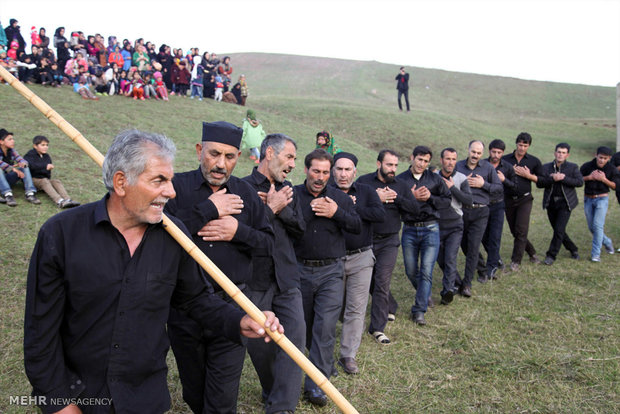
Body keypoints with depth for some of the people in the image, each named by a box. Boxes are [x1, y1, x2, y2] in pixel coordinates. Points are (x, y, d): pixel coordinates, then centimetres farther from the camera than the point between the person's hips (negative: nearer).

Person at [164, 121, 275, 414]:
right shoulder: (177, 186, -4)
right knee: (193, 390, 21)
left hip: (231, 307, 1)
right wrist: (209, 210, -19)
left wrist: (238, 232, -13)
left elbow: (268, 244, 4)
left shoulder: (245, 193, 5)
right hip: (184, 308, 0)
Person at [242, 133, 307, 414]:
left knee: (295, 335, -7)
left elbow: (299, 229, 7)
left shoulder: (287, 190, 15)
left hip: (286, 278, 4)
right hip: (254, 280, -4)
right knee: (258, 344, 8)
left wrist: (280, 209, -8)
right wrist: (271, 209, -10)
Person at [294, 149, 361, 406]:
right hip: (300, 270, 0)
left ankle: (316, 384, 1)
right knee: (304, 324, 15)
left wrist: (336, 213, -13)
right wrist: (309, 210, -18)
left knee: (325, 326, -7)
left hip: (330, 271, 0)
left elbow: (357, 226, -1)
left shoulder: (340, 198, 5)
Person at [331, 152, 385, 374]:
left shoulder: (366, 191, 4)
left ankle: (348, 355, 11)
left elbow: (380, 215, -13)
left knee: (356, 308, 1)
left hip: (361, 258, 1)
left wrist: (351, 207, -16)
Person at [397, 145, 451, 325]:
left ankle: (419, 310, -1)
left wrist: (430, 198, -8)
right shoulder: (400, 179, 2)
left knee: (426, 271, -7)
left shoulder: (435, 179, 6)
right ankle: (424, 295, 37)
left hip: (430, 229, 0)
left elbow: (447, 200, 8)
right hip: (409, 230, 1)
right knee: (411, 271, 8)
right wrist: (411, 197, -18)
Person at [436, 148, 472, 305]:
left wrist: (452, 187, -17)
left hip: (455, 226, -2)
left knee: (450, 258, -13)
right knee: (440, 259, 13)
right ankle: (455, 281, 38)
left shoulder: (461, 178, -3)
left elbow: (469, 200, -13)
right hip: (437, 226, 2)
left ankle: (448, 290, -11)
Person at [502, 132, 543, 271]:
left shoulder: (534, 161, 4)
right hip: (508, 200, 2)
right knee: (514, 231, 8)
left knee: (521, 230, -11)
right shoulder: (505, 159, 5)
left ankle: (516, 261, -4)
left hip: (524, 199, -2)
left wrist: (528, 175, -10)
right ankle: (532, 253, 28)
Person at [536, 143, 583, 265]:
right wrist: (552, 179, -18)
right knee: (557, 230, 11)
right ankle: (573, 249, 32)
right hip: (551, 203, 3)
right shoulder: (546, 167, 6)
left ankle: (551, 255, 0)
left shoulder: (573, 167, 2)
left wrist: (563, 178, -18)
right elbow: (539, 183, -4)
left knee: (559, 230, -10)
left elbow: (580, 182, -11)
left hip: (565, 203, -3)